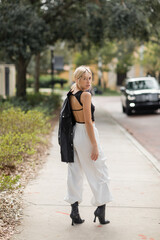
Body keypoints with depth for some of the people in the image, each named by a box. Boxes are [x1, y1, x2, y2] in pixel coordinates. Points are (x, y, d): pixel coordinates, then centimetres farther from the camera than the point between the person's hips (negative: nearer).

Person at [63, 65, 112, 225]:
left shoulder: (71, 94, 5)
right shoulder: (86, 95, -18)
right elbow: (88, 122, -20)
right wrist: (95, 145, -17)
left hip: (74, 133, 8)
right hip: (86, 135, -8)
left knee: (75, 172, 11)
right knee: (99, 172, 8)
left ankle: (74, 210, 13)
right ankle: (101, 208, 14)